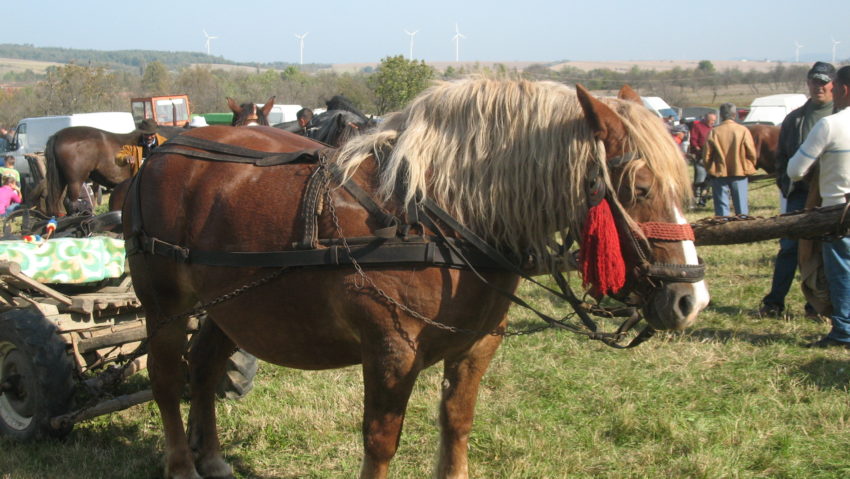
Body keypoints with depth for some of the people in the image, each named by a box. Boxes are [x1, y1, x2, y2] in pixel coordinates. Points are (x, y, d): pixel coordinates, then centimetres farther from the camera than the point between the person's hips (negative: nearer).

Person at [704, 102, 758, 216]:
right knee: (741, 205, 9)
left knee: (721, 206, 6)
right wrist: (749, 168, 13)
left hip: (719, 174, 0)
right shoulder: (743, 130, -7)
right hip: (740, 173, 0)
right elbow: (752, 153, -4)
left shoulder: (714, 132, -7)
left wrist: (710, 169, 12)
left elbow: (707, 155, -5)